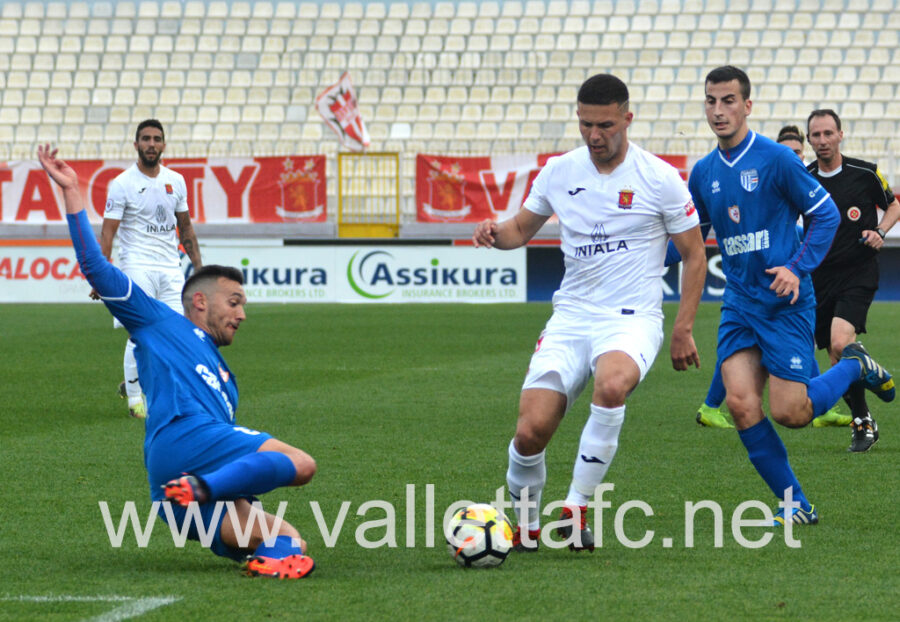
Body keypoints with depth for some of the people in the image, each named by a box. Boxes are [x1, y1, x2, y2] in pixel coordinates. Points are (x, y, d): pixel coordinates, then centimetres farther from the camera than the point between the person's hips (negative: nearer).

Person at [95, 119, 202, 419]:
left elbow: (185, 227, 20)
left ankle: (134, 379, 15)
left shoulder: (175, 181, 11)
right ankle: (134, 396, 4)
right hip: (137, 265, -5)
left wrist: (198, 267, 14)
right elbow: (107, 233, -6)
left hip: (170, 267, 5)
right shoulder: (122, 183, -4)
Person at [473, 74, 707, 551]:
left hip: (633, 318, -3)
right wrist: (496, 233, -5)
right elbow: (522, 228, 19)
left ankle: (576, 508, -24)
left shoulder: (659, 179, -3)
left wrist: (684, 329, -1)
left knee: (611, 385, -38)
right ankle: (525, 524, 16)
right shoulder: (559, 172, 6)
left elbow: (694, 255, 5)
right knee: (530, 432, -13)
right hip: (571, 317, 3)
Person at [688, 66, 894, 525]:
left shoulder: (776, 159, -9)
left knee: (789, 413, -8)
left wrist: (798, 268, -14)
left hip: (785, 302, -5)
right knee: (740, 404, -11)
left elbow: (825, 214, -4)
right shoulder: (703, 172, 8)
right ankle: (795, 504, 3)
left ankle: (855, 366, 22)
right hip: (739, 302, 5)